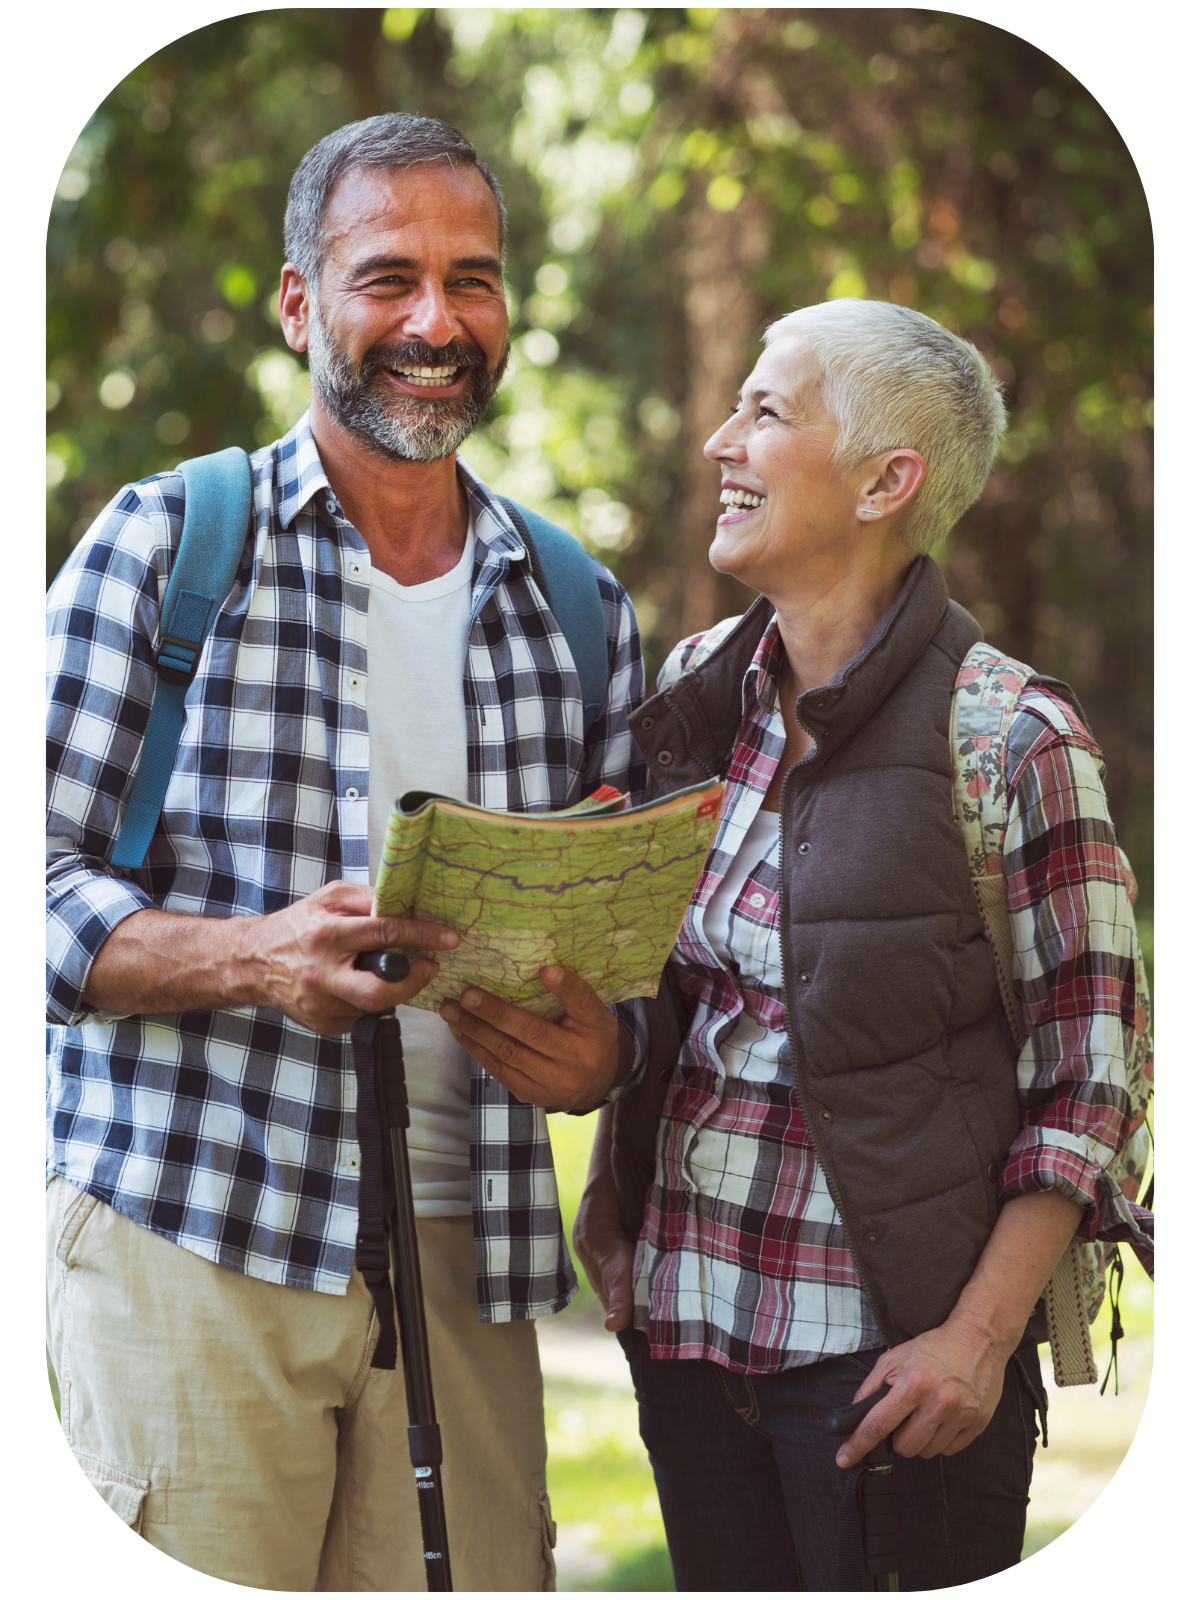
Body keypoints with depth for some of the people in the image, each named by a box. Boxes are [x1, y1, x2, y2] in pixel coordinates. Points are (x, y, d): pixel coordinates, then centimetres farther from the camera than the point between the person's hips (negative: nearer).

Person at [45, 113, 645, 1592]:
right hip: (188, 1236, -4)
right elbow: (45, 894, -3)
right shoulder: (165, 543, 2)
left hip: (462, 1262, 4)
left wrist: (598, 1050, -6)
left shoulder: (579, 612, 15)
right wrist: (258, 957, -21)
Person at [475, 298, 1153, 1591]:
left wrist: (981, 1337, -15)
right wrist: (607, 1195, 8)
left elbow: (1086, 1073, -10)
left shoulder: (1013, 741, -12)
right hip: (684, 1318, 6)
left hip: (890, 1351, -5)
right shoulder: (694, 692, 6)